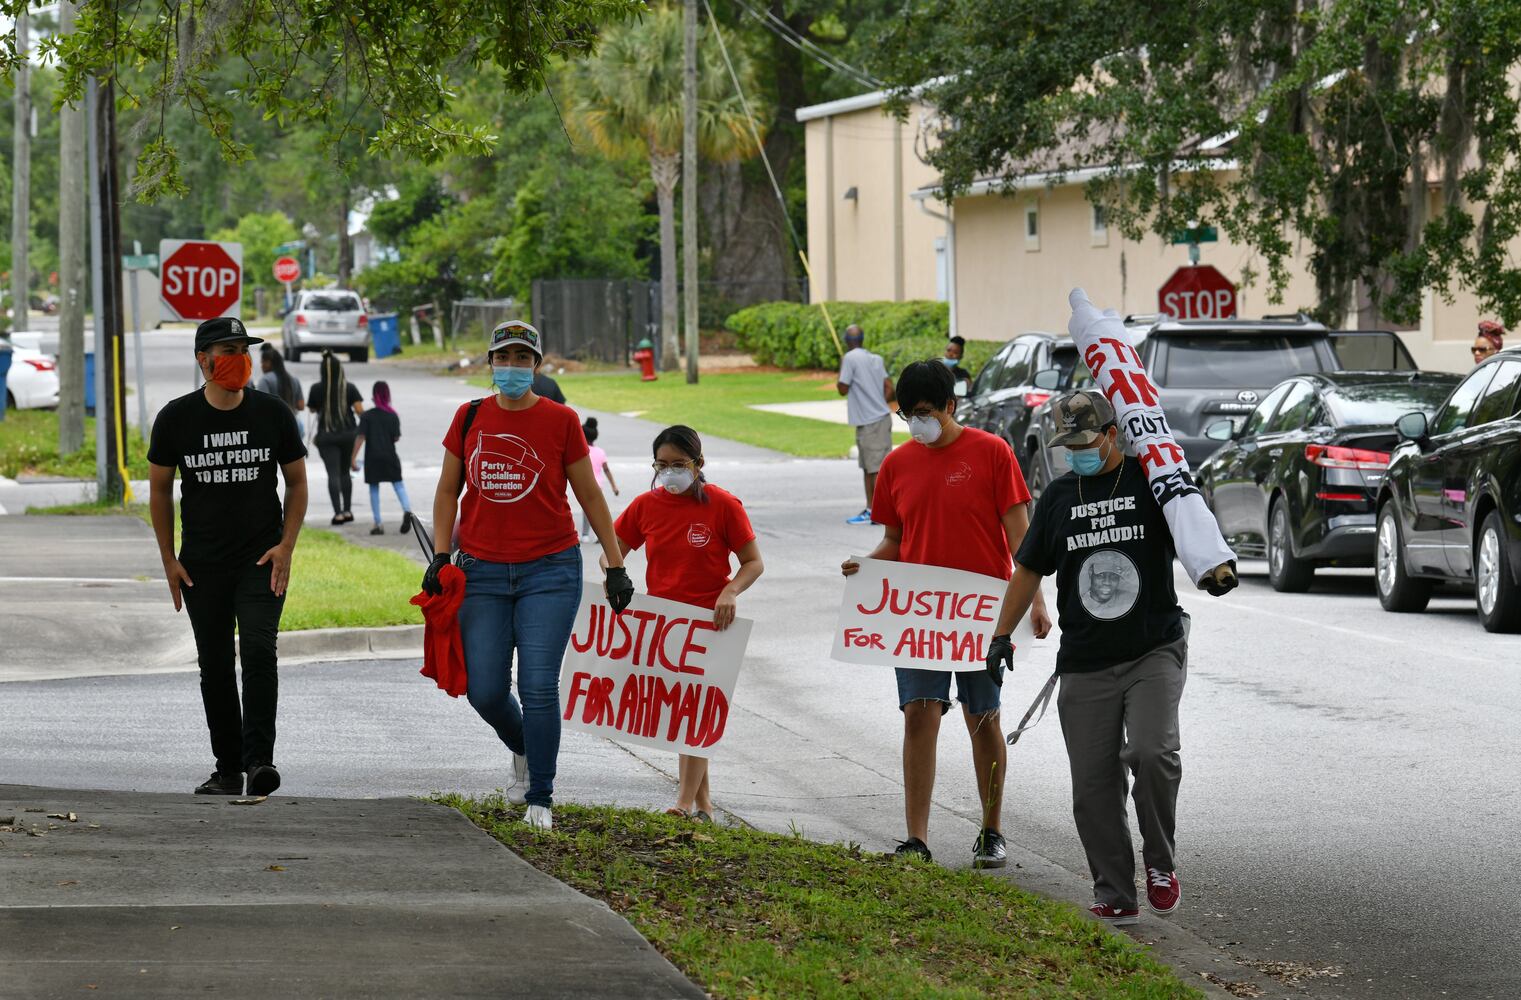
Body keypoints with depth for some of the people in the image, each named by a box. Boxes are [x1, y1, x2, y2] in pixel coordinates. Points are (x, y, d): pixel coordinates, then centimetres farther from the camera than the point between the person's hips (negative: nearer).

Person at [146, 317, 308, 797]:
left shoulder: (273, 414, 0)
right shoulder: (176, 418, -1)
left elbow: (297, 482, 8)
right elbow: (159, 490, 8)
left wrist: (285, 546, -4)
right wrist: (169, 560, 3)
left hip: (262, 560, -1)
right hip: (202, 564, 1)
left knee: (259, 649, -19)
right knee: (215, 666, 5)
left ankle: (260, 759, -20)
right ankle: (228, 769, 14)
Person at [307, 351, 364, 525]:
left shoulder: (317, 389, -5)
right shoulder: (349, 388, -3)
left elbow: (312, 409, 9)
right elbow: (359, 410, -8)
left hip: (326, 435, -2)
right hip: (348, 433, 2)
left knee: (333, 474, -3)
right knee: (345, 472, 17)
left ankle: (338, 512, -12)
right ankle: (347, 510, 17)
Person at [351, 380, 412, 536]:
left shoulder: (367, 416, -6)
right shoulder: (393, 415, -1)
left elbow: (360, 437, -10)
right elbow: (396, 438, -1)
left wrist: (353, 458, -8)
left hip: (372, 458, -1)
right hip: (390, 456, 1)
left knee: (374, 489, 7)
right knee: (398, 484, 7)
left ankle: (378, 524, 4)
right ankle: (406, 509, -20)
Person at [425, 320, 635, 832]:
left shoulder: (560, 421, -1)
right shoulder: (470, 418, 5)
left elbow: (590, 497, 5)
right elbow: (448, 490, 13)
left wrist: (615, 565, 4)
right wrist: (441, 555, 2)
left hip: (550, 571, -3)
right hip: (482, 573, 3)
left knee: (538, 687, -10)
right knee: (485, 691, 0)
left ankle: (540, 800, 0)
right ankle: (525, 753, 32)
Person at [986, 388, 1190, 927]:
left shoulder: (1150, 482, 2)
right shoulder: (1059, 497, 13)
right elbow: (1028, 570, 20)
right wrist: (1001, 636, 17)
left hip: (1155, 650, -4)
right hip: (1084, 665, 4)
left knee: (1152, 752, -23)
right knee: (1094, 784, 0)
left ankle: (1160, 861, -1)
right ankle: (1114, 897, 7)